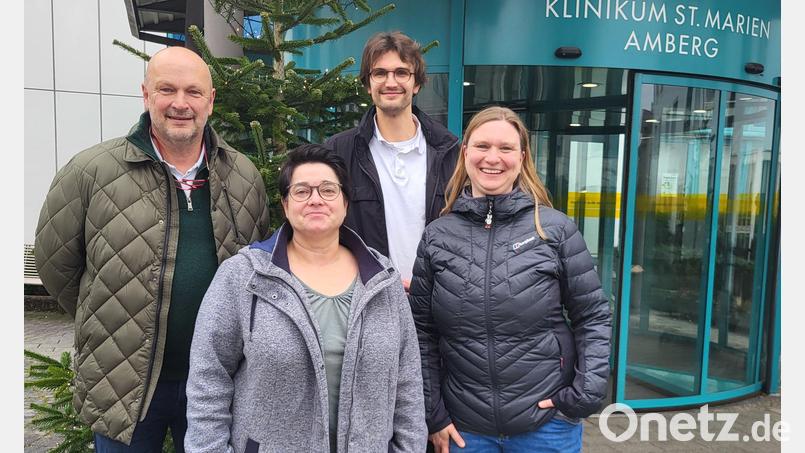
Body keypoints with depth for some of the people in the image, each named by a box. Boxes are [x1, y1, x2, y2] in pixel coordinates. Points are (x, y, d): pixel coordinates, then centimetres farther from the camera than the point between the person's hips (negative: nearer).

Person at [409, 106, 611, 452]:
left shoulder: (556, 229, -6)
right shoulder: (436, 236, -2)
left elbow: (593, 316, 0)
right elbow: (422, 331, 2)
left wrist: (587, 392, -9)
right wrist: (433, 414, 1)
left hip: (548, 423, -1)